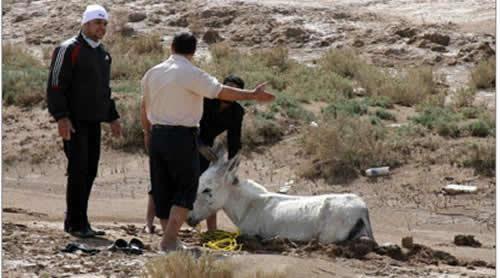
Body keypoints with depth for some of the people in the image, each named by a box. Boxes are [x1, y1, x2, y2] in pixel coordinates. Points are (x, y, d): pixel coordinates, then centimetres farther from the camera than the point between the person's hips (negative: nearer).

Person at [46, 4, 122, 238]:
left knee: (90, 172, 7)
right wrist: (61, 117, -22)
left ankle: (74, 221, 14)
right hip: (73, 122, -8)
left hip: (93, 122, 8)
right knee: (79, 170, -10)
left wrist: (112, 117, 21)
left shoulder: (102, 54, 16)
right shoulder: (68, 50, -9)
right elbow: (55, 86, -14)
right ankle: (77, 224, -5)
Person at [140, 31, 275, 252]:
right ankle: (169, 241, -8)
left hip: (157, 135, 7)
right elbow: (222, 92, -17)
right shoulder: (191, 74, -13)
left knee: (162, 190, 13)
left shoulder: (153, 73, 9)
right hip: (182, 136, -7)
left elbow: (144, 106, 20)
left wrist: (147, 132, 34)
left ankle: (169, 238, 20)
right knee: (185, 189, 1)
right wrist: (253, 95, -10)